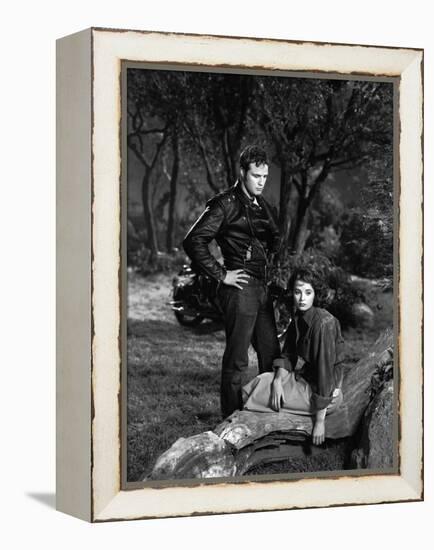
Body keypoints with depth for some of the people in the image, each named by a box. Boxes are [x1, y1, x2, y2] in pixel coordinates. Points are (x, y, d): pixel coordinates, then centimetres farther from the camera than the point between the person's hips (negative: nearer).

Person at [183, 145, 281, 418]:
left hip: (261, 288, 8)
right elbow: (194, 241, -16)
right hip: (240, 289, -8)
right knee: (237, 360, -2)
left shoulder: (262, 205, 15)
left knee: (271, 354, 13)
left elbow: (275, 239, 34)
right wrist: (221, 275, -15)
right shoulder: (226, 204, -9)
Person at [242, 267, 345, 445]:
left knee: (258, 394, -11)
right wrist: (277, 380, -13)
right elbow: (286, 356, 9)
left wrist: (320, 421, -23)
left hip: (326, 394, -8)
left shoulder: (324, 323, -23)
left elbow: (325, 371, -24)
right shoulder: (298, 319, 4)